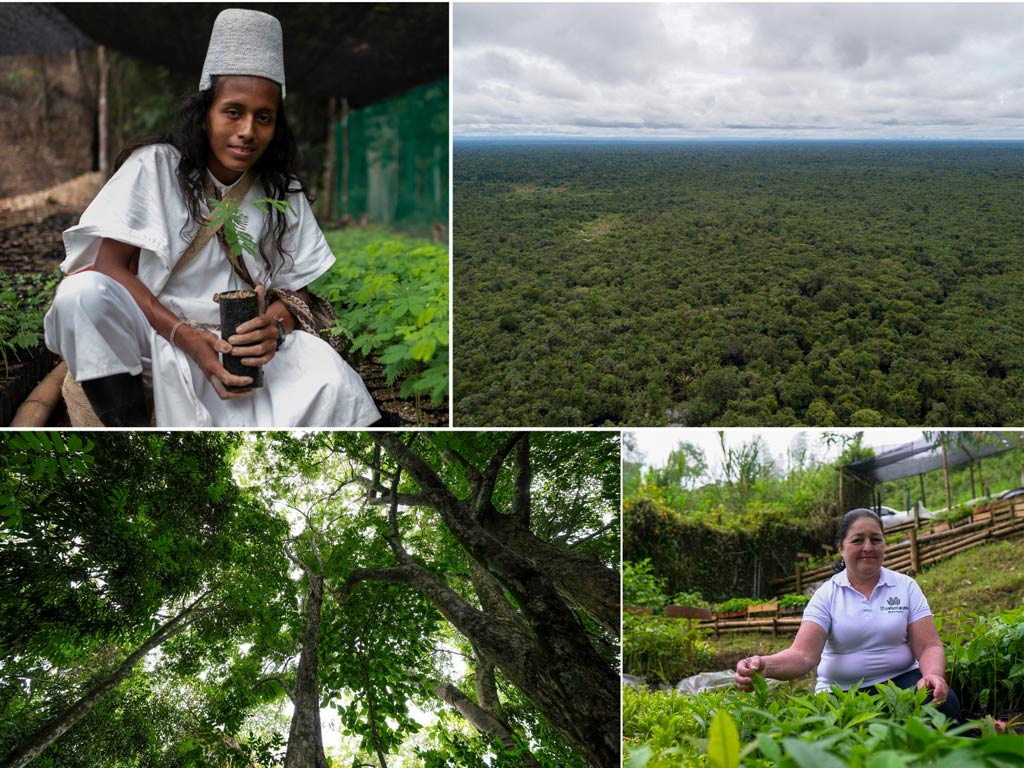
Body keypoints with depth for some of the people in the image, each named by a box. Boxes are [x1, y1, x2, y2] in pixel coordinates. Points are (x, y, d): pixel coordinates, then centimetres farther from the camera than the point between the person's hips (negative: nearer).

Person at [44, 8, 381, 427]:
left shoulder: (284, 193, 4)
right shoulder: (154, 166, -6)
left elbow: (295, 287, 2)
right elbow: (110, 264, -13)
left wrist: (275, 323, -25)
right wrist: (185, 336, -26)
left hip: (243, 340, 2)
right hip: (154, 326, -1)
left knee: (331, 382, -27)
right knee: (83, 294, -33)